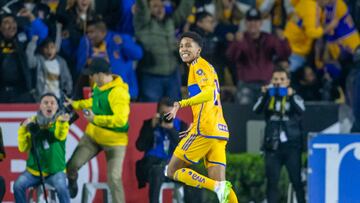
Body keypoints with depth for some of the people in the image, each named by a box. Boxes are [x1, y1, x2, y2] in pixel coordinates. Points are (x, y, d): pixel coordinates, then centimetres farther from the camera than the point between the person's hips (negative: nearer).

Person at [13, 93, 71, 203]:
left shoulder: (60, 121, -4)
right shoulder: (33, 122, 1)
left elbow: (60, 135, -29)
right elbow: (23, 148, -3)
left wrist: (62, 122, -51)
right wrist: (23, 129, -19)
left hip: (55, 170, -3)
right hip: (34, 170, 3)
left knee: (61, 188, -29)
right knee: (18, 185, -20)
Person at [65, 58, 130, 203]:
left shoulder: (118, 93, -28)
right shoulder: (98, 86, -2)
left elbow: (121, 120, -34)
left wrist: (95, 119, -28)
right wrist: (75, 104, 19)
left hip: (114, 141, -7)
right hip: (93, 135, 7)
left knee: (114, 178, -10)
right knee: (73, 164, 6)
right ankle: (72, 184, 37)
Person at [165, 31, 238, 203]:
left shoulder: (199, 66, -2)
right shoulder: (206, 67, 26)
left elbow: (209, 92, -21)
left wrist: (181, 104, -31)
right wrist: (194, 126, 37)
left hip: (204, 130, -9)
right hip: (219, 131, 9)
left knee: (173, 171, -1)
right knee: (219, 182, 2)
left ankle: (219, 188, -19)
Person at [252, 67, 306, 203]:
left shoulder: (294, 97, 5)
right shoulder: (268, 98, 8)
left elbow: (300, 109, -15)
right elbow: (257, 110, -9)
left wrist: (291, 96, -31)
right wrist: (264, 95, -25)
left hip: (291, 145, -2)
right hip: (272, 145, 2)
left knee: (296, 180, -4)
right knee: (272, 181, 1)